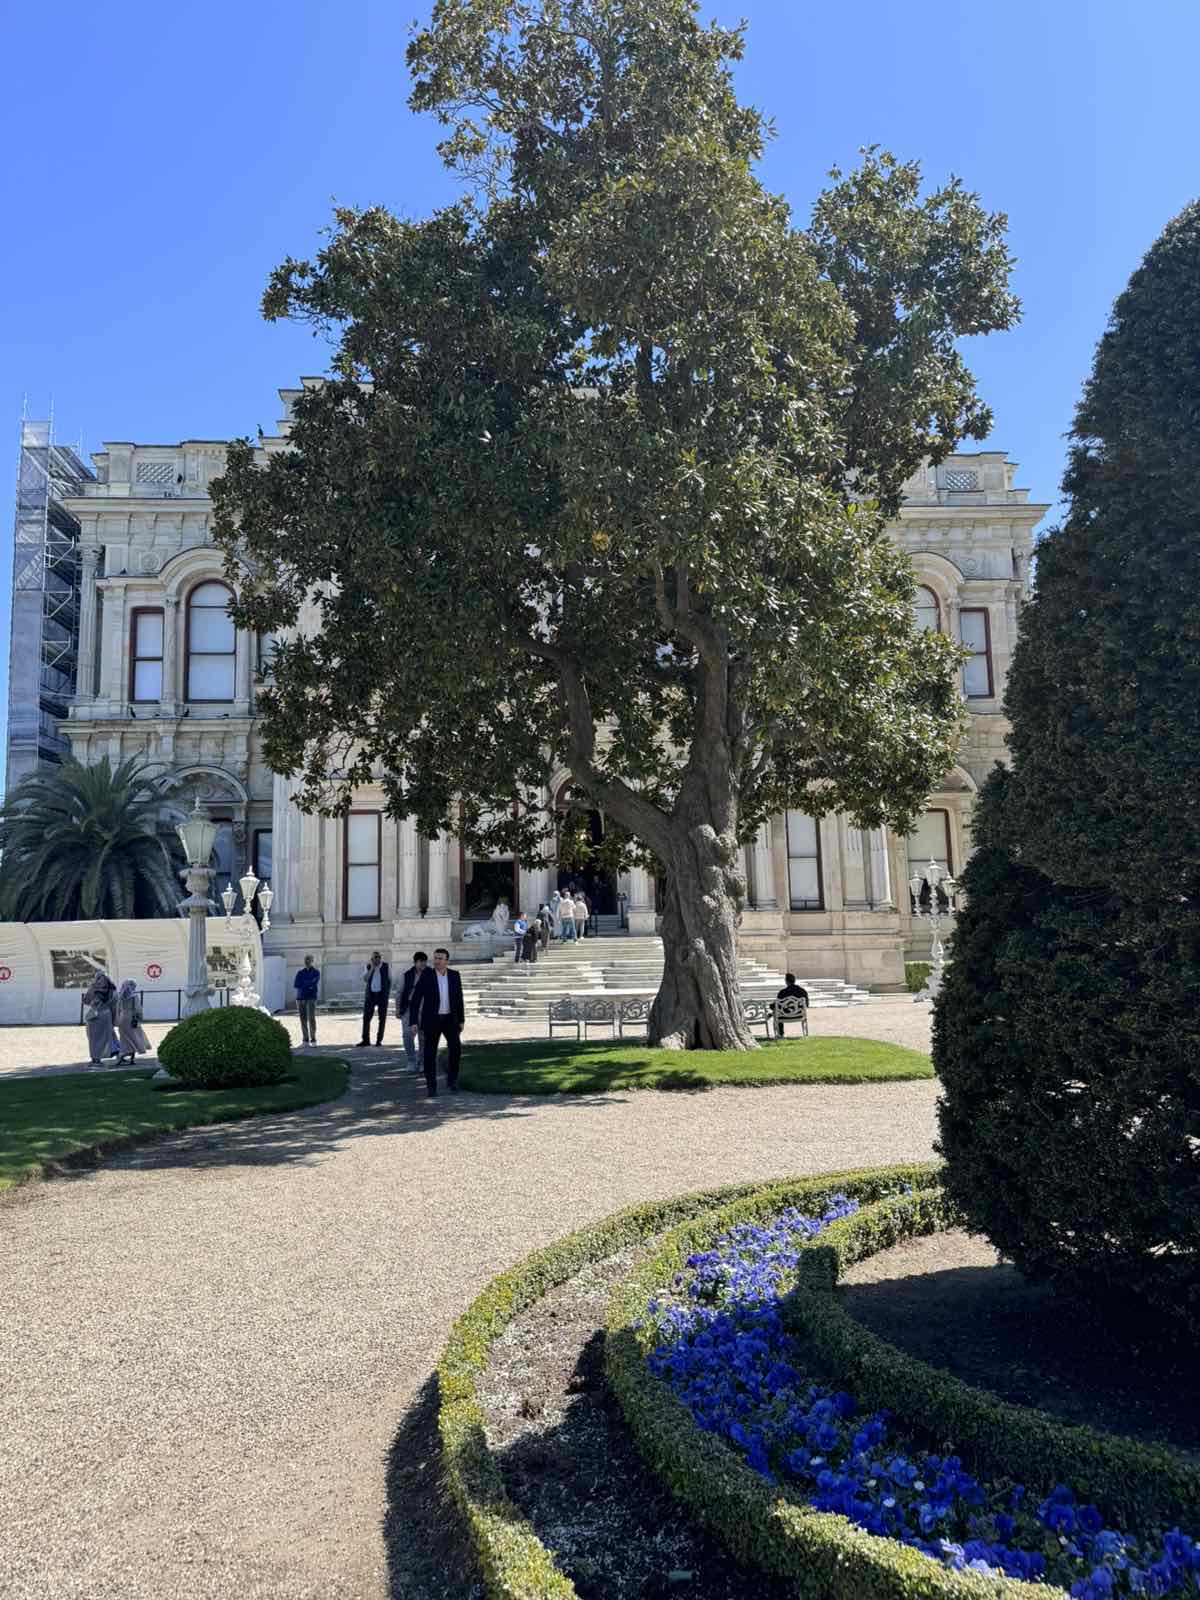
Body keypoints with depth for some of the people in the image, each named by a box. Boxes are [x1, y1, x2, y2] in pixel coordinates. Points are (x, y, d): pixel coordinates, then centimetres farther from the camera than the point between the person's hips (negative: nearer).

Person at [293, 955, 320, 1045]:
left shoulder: (316, 972, 7)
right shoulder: (300, 973, 14)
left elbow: (314, 982, -10)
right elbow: (295, 985, 0)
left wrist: (303, 983, -5)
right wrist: (308, 985, -7)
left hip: (311, 997, -3)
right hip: (300, 998, 3)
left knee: (311, 1018, -12)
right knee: (303, 1019, 2)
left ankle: (313, 1039, -9)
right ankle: (305, 1040, 7)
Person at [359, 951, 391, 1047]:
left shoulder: (386, 966, 0)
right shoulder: (369, 967, 3)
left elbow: (390, 980, 8)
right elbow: (365, 979, -9)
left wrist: (388, 992, 2)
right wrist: (372, 968, -15)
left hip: (382, 995, -1)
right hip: (370, 995, 1)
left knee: (382, 1018, 2)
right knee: (366, 1017, -2)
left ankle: (379, 1040, 9)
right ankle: (365, 1039, 5)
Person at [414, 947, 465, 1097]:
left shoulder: (454, 975, 1)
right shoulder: (426, 975, -8)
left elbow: (459, 999, 8)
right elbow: (416, 1000, -7)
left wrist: (462, 1020, 6)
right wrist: (413, 1022, -12)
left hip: (450, 1018, 2)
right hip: (431, 1019, -2)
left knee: (455, 1048, -11)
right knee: (430, 1053, -3)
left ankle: (451, 1080, 8)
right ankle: (431, 1086, 10)